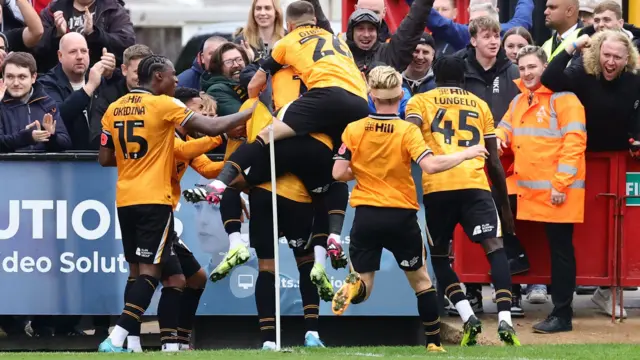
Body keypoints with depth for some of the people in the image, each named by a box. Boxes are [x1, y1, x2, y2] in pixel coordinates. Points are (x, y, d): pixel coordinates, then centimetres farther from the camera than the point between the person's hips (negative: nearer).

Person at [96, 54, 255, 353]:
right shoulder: (164, 105, -7)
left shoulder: (114, 109, 9)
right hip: (154, 200, -6)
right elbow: (213, 127, -9)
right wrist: (250, 112, 3)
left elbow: (105, 158, 12)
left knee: (137, 271, 14)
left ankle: (130, 340, 9)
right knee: (150, 271, -7)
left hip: (125, 201, 6)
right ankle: (116, 338, -18)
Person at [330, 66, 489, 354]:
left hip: (366, 216, 1)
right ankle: (433, 343, 20)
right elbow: (430, 165, -23)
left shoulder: (354, 130, -3)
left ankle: (354, 285, -28)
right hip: (401, 217, -1)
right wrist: (465, 154, -10)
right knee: (421, 281, 19)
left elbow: (339, 173, -5)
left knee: (363, 287, 8)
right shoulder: (407, 131, -10)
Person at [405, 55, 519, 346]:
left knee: (439, 256, 15)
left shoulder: (420, 101, 18)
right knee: (494, 247, -5)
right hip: (475, 184, 0)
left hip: (437, 186, 0)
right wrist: (505, 206, 29)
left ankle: (468, 317, -2)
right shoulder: (479, 105, 23)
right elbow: (494, 161, 22)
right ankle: (505, 320, -24)